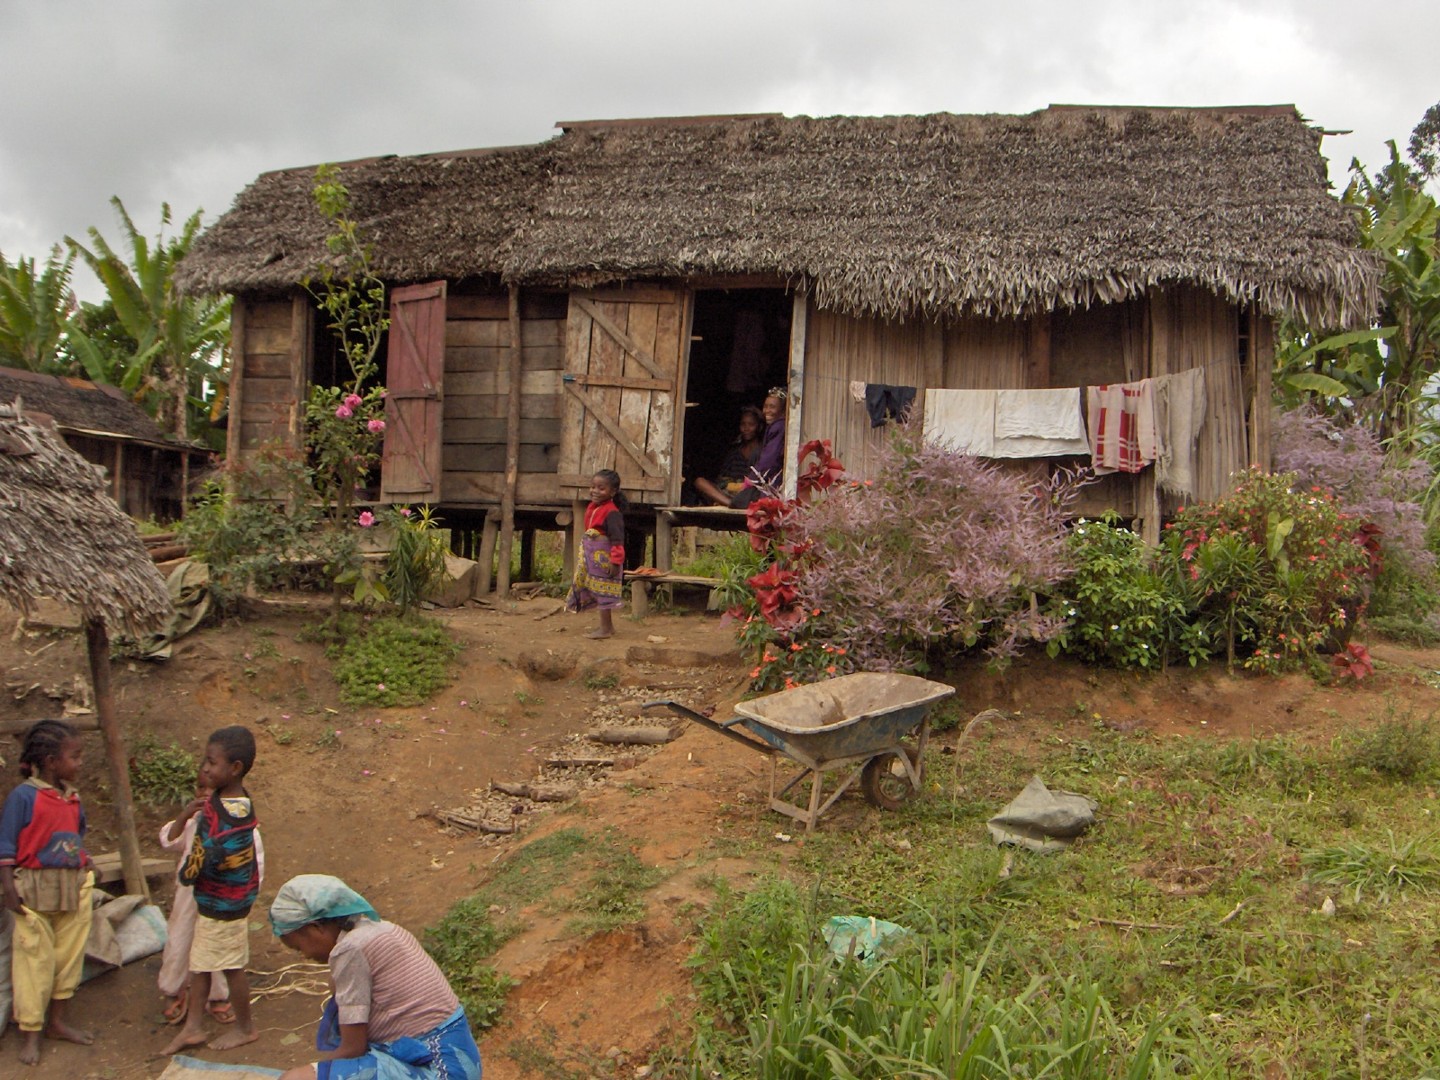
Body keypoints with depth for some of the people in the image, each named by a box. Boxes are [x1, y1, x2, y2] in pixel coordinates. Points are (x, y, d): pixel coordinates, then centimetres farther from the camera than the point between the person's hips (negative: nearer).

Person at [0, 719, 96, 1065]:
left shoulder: (72, 797, 6)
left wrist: (86, 869, 11)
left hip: (74, 887, 6)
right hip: (35, 890, -6)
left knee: (69, 955, 13)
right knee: (34, 960, 2)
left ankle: (57, 1021, 29)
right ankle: (31, 1033, 14)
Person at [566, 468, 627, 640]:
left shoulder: (612, 512, -20)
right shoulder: (592, 507, 9)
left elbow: (617, 539, -23)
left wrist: (616, 560, -28)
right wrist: (583, 555, 23)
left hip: (604, 558, -10)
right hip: (591, 555, 10)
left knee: (602, 592, -2)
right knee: (595, 592, 17)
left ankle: (605, 628, 7)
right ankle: (607, 625, 29)